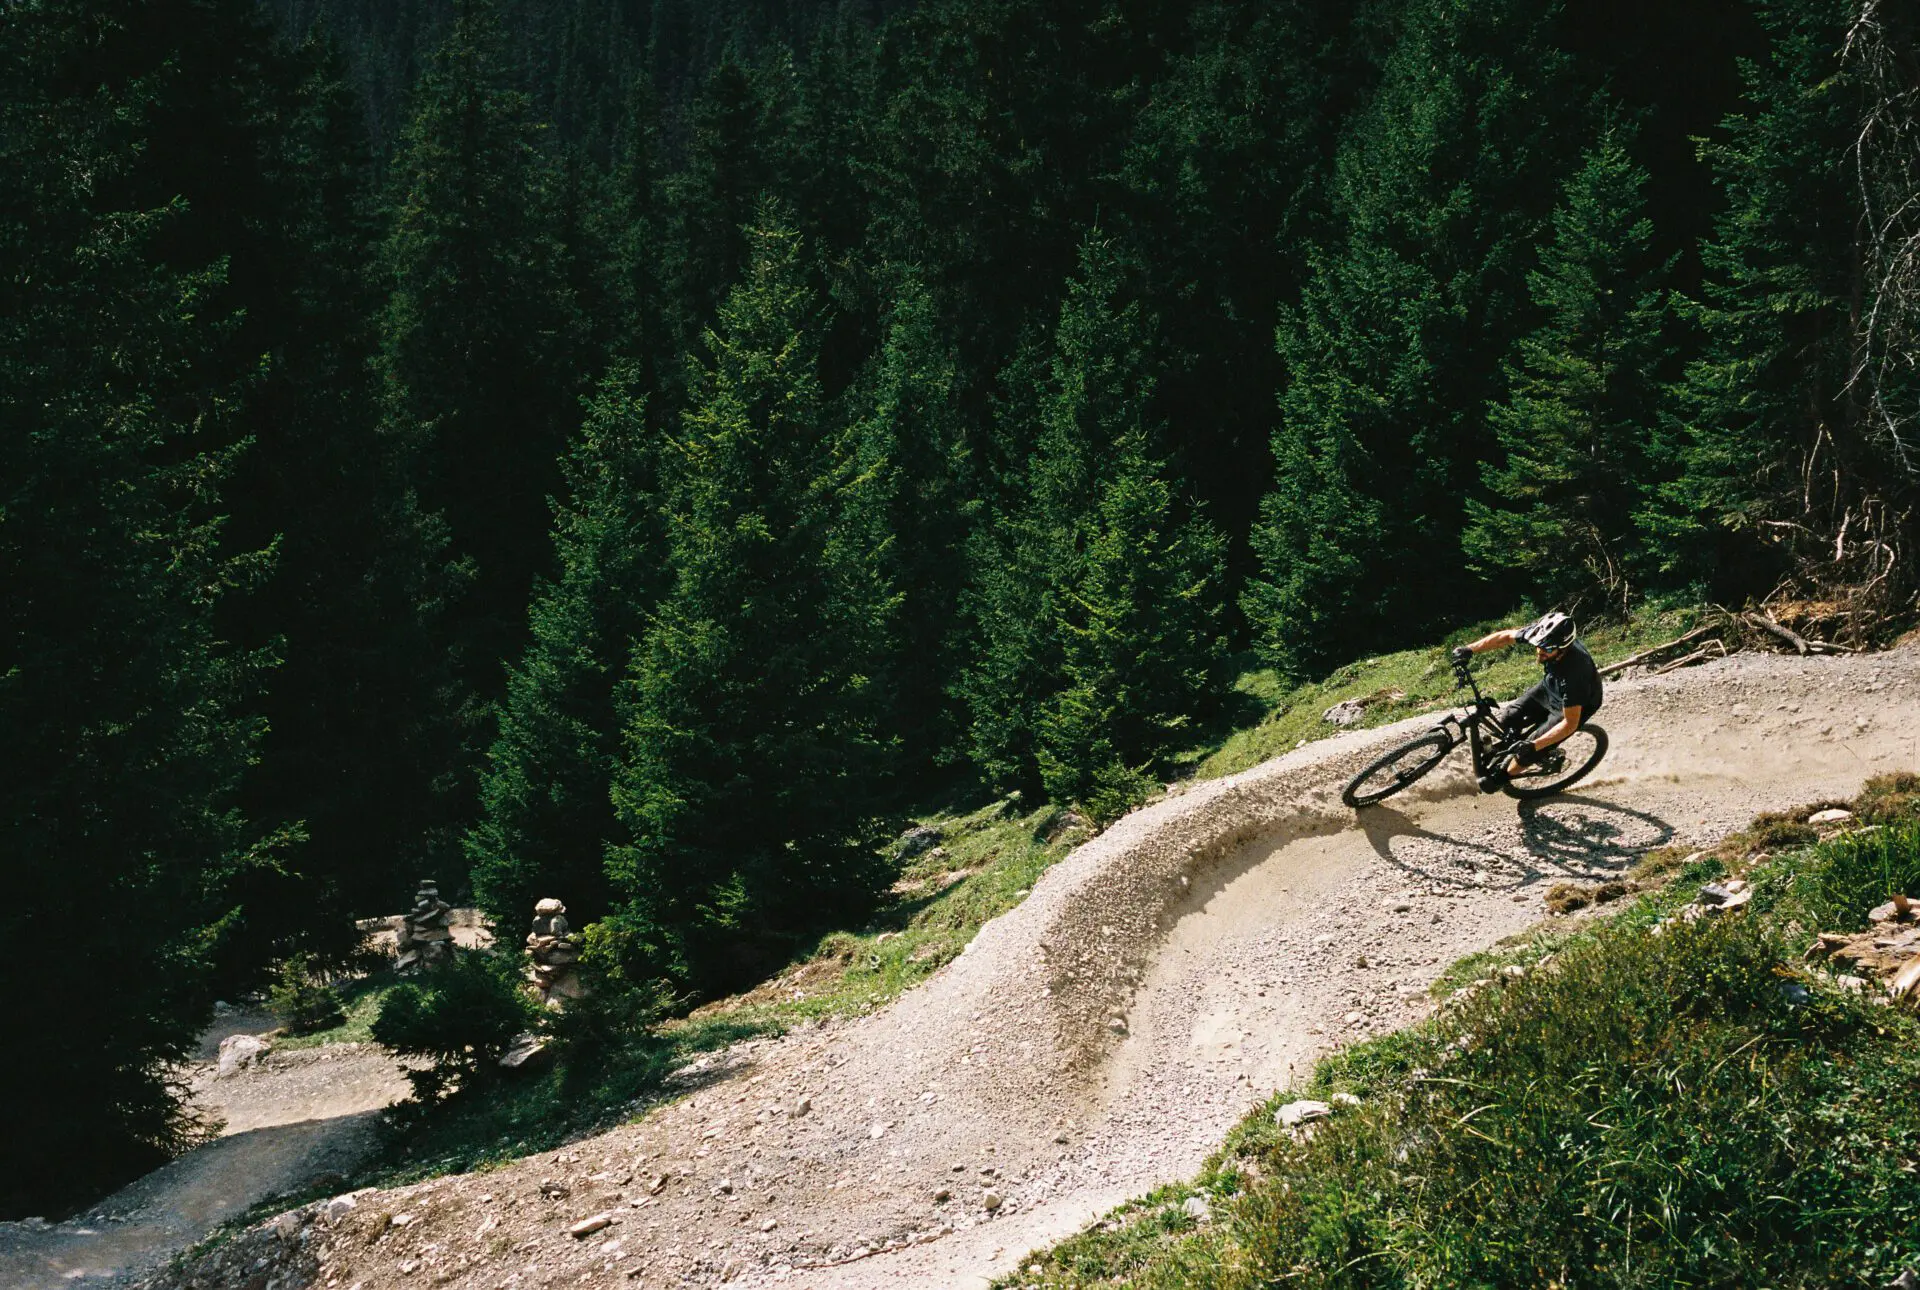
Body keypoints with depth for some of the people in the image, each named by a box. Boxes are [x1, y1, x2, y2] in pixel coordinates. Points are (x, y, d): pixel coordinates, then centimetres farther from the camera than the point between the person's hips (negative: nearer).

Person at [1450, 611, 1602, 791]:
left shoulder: (1574, 670, -44)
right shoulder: (1541, 633, -30)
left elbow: (1570, 723, -35)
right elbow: (1505, 636, -11)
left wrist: (1534, 746, -42)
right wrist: (1469, 649, -20)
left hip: (1579, 704, -6)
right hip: (1550, 685, 6)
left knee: (1527, 750, -7)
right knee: (1508, 718, -2)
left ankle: (1500, 777, 20)